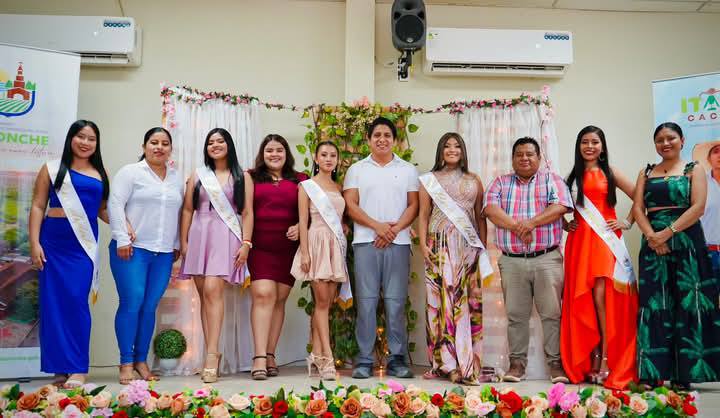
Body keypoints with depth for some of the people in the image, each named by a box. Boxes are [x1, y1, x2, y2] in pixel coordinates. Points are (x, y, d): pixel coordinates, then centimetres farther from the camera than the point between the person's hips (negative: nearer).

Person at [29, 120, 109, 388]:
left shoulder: (100, 175, 14)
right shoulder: (52, 169, 8)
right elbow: (38, 206, 3)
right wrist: (34, 243, -6)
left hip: (84, 244, 1)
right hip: (53, 242, 0)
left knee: (77, 301, -8)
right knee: (54, 302, 0)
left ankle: (78, 368, -5)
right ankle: (59, 367, 8)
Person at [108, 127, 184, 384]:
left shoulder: (176, 178, 16)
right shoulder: (130, 172, 2)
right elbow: (115, 204, -6)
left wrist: (176, 244, 15)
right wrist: (122, 239, -13)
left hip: (164, 253, 4)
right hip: (132, 249, -4)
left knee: (150, 307, 4)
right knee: (131, 303, -8)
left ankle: (141, 360, 14)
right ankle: (126, 363, 2)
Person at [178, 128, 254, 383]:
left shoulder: (242, 177, 10)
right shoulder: (198, 176, 17)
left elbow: (247, 213, 4)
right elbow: (187, 210, 13)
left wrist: (246, 243, -6)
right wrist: (183, 242, 6)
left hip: (226, 237, -3)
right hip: (199, 236, 4)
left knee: (212, 290, -18)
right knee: (204, 294, 1)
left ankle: (211, 354, -18)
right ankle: (212, 355, 7)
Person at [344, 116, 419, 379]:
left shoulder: (408, 170, 13)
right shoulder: (356, 170, 11)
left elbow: (414, 205, 7)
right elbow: (351, 205, 2)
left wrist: (395, 229, -9)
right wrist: (378, 226, -10)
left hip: (398, 242, 0)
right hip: (366, 241, 0)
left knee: (396, 302, 1)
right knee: (366, 301, 0)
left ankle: (397, 359, 9)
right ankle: (364, 360, 6)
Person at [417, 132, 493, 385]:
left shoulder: (474, 181, 15)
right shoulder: (429, 180, 11)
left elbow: (480, 217, 13)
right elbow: (424, 214, 6)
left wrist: (483, 247, 5)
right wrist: (423, 244, -5)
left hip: (468, 246, 1)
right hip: (440, 245, -1)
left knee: (469, 301, -4)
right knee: (441, 298, -4)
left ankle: (468, 363, 1)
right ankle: (445, 362, 3)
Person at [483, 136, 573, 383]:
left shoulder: (552, 180, 10)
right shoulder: (500, 183, 14)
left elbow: (560, 206, -6)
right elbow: (490, 209, -2)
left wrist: (531, 223, -17)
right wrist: (516, 226, -16)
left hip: (547, 259, -1)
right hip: (512, 261, 2)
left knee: (552, 313, 1)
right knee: (516, 314, 5)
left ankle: (556, 363, 10)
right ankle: (517, 362, 14)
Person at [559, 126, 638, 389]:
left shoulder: (610, 173, 9)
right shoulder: (573, 176, 14)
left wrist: (628, 222, 1)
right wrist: (565, 224, 4)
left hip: (606, 239, -2)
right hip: (580, 240, 2)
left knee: (602, 295, -13)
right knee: (584, 299, -1)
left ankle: (605, 359, -7)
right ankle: (589, 359, 7)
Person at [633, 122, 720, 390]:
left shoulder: (694, 170, 7)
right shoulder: (646, 173, 15)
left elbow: (698, 207, -6)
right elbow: (638, 208, 5)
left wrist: (668, 232, -15)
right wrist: (652, 236, -11)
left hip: (686, 243, -2)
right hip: (653, 245, 2)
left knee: (687, 305, -2)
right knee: (654, 305, -1)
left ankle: (684, 374, 4)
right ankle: (651, 374, 2)